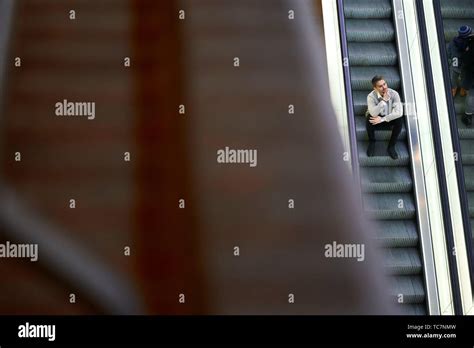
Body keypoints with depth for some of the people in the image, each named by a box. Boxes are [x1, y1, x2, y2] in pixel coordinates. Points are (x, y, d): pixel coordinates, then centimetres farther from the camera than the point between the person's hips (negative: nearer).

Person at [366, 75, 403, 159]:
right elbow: (373, 113, -36)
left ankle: (391, 146, -11)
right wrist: (384, 100, -41)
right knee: (369, 118, -34)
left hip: (390, 120, 1)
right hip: (377, 119, -1)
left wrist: (382, 119, -31)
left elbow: (399, 112, -28)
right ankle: (371, 142, -6)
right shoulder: (371, 96, -21)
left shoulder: (394, 94, -19)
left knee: (399, 120, -31)